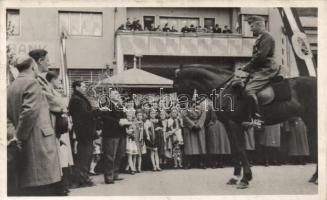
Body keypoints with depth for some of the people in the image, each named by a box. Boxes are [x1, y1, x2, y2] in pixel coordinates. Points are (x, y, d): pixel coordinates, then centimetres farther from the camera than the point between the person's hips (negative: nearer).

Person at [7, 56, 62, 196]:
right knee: (45, 190, -7)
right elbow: (30, 111, -20)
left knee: (27, 190, 11)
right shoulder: (32, 82, -8)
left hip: (24, 150, 9)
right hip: (39, 146, -9)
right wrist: (20, 136, -13)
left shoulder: (11, 87, 18)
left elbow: (9, 116, 16)